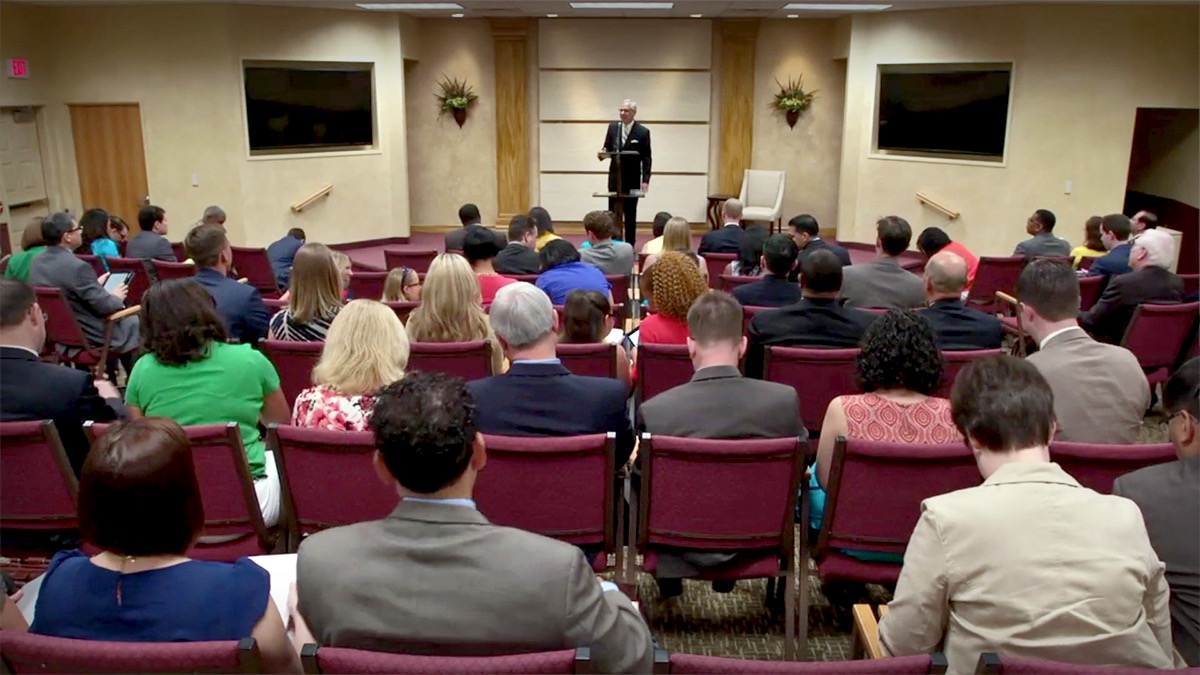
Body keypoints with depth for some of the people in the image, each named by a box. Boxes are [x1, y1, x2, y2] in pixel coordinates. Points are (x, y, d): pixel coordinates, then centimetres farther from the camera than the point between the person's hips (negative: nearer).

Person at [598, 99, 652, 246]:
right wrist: (602, 153, -15)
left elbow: (646, 158, -6)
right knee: (613, 213, 4)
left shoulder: (642, 131, -5)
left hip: (632, 179, -3)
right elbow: (607, 149, 10)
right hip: (614, 178, 3)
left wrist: (645, 180, -13)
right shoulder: (612, 127, 5)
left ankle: (630, 246, 10)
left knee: (630, 215, 4)